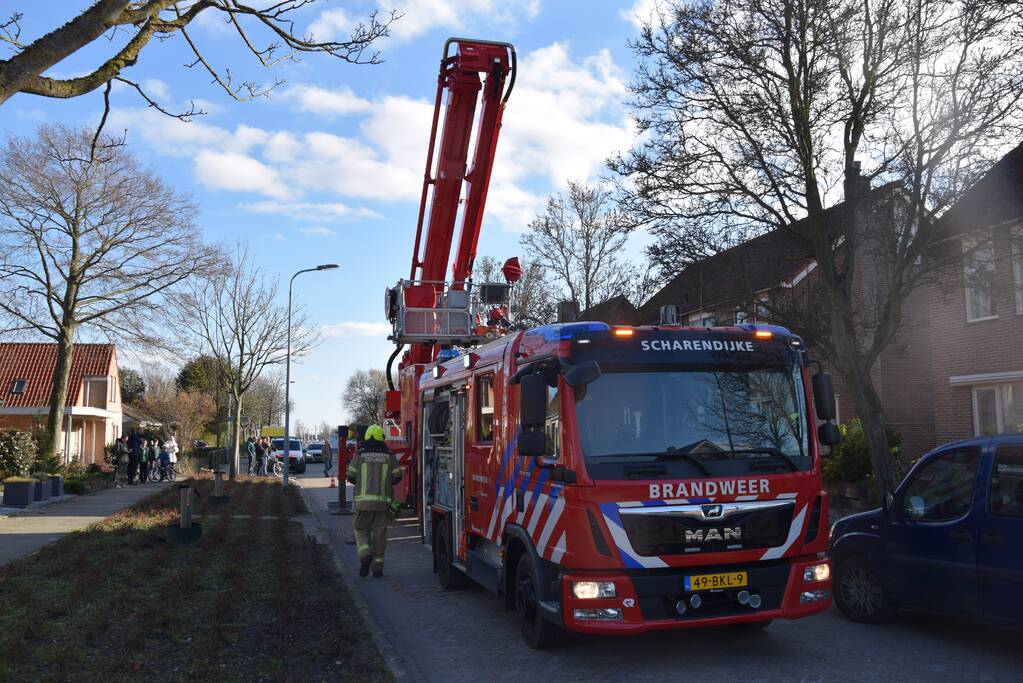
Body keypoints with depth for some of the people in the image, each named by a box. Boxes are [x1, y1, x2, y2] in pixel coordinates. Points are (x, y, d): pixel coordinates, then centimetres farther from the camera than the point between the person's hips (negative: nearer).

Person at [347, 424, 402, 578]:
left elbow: (351, 476, 2)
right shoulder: (389, 456, 4)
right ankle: (377, 567, 9)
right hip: (383, 502, 1)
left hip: (363, 500, -1)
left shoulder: (360, 455, 1)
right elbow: (397, 476, 5)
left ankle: (365, 555, -13)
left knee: (362, 531, 12)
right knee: (380, 534, 8)